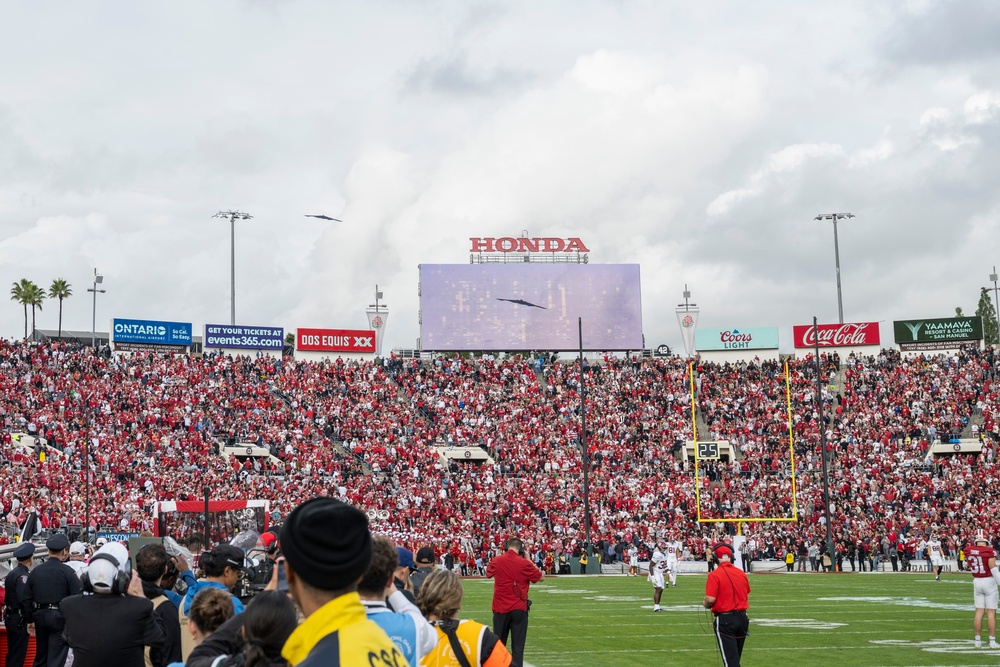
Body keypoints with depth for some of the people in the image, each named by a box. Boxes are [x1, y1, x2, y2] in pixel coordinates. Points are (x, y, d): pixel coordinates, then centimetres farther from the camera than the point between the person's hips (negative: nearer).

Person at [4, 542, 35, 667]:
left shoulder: (11, 573, 12)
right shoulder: (23, 576, -18)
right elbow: (24, 600, -26)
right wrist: (30, 619, -21)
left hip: (10, 618, 9)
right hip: (20, 620, -9)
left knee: (12, 652, 17)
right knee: (18, 653, -5)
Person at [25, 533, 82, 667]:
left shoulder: (35, 571, 6)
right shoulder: (67, 572, -10)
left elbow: (28, 599, 10)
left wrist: (30, 620, 18)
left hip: (40, 616, 5)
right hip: (60, 616, -5)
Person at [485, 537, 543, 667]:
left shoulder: (496, 561, -3)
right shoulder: (524, 563, -10)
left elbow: (488, 574, 19)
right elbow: (541, 577, 4)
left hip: (500, 608, 2)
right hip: (519, 609, -2)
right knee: (517, 645, -1)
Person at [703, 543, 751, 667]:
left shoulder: (714, 575, -14)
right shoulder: (741, 573, 3)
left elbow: (710, 599, -20)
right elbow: (747, 596, 12)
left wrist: (706, 605, 2)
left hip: (724, 620, -6)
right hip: (742, 618, 6)